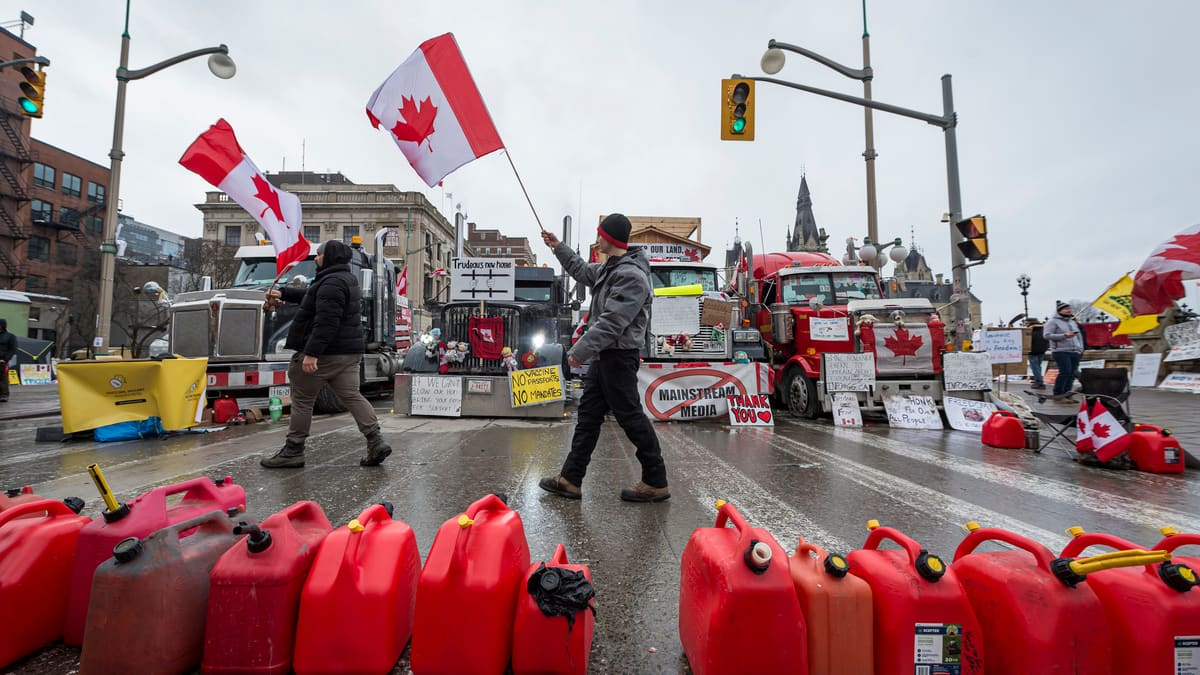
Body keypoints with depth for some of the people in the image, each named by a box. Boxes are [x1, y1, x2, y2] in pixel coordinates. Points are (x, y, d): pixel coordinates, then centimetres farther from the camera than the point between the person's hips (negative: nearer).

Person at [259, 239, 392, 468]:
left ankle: (293, 451, 16)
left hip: (325, 352, -9)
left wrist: (311, 353, -26)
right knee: (352, 396, 5)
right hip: (348, 352, 9)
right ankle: (376, 441, -3)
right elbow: (311, 296, 34)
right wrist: (284, 293, 33)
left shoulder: (332, 282, -15)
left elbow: (326, 322, -25)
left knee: (302, 400, 5)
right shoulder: (345, 278, 19)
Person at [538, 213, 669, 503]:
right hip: (603, 354, 10)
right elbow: (583, 272, 32)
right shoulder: (610, 267, 13)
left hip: (619, 356, -10)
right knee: (588, 414, 11)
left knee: (630, 416, -1)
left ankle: (656, 483, 15)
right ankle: (570, 479, 20)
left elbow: (611, 322, -25)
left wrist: (580, 351, -22)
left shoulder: (632, 276, -19)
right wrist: (558, 247, 32)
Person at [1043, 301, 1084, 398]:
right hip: (1061, 352, -7)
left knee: (1072, 373, 3)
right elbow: (1047, 335, -13)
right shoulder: (1053, 321, -2)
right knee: (1065, 372, -16)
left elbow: (1079, 335, 28)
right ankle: (1057, 393, -8)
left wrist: (1081, 348, 16)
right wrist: (1064, 335, -19)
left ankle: (1066, 393, 9)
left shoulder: (1073, 321, 21)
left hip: (1075, 352, 7)